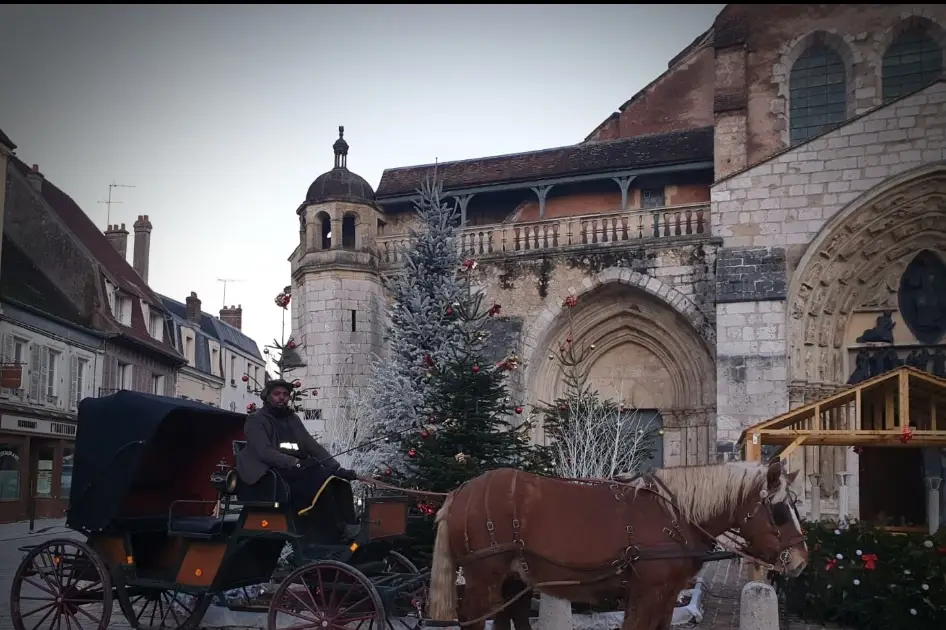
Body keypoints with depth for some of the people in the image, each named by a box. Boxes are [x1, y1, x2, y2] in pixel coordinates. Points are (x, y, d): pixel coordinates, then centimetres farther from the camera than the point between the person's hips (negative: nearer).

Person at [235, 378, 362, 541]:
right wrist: (296, 462, -26)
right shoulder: (256, 420, 1)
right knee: (321, 480, -31)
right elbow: (264, 452, -13)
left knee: (340, 480, -17)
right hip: (274, 473, -7)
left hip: (298, 469, 7)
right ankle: (339, 531, -28)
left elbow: (312, 445, 14)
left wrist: (337, 468, 1)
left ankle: (350, 525, -25)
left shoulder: (293, 419, 21)